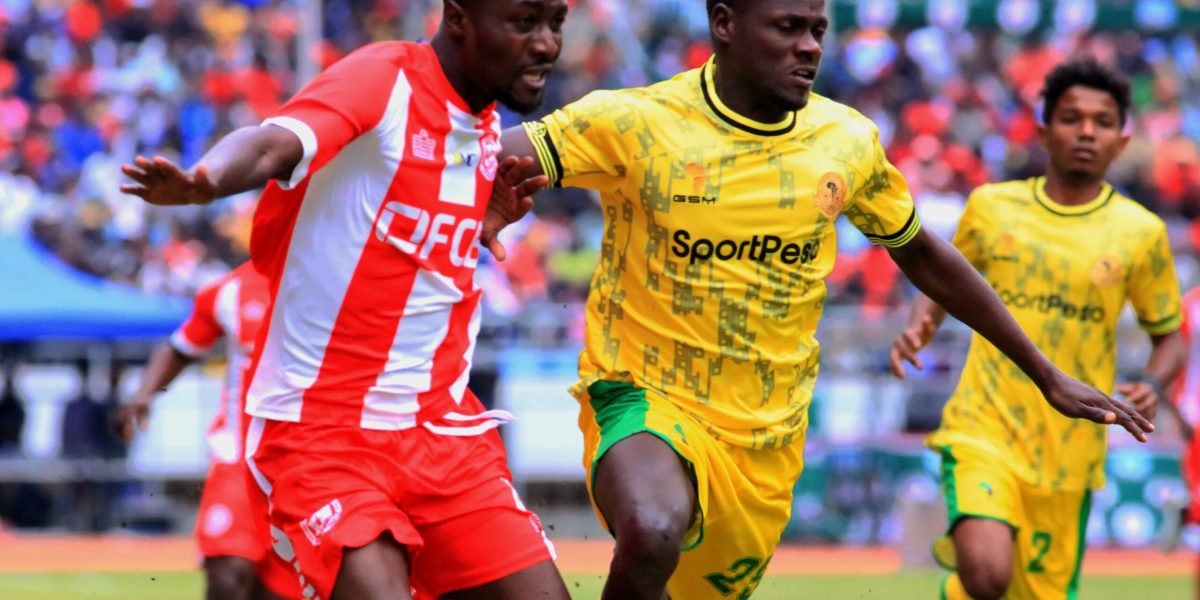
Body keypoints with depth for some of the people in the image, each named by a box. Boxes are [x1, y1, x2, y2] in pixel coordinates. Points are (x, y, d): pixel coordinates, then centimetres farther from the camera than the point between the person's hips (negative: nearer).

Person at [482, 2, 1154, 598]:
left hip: (767, 432, 5)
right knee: (655, 532, -36)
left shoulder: (847, 140, -1)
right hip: (645, 399, -5)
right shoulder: (635, 123, -14)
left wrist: (1047, 375, 17)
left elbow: (922, 255, 14)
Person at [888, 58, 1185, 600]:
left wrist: (1151, 385, -11)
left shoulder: (1141, 233, 2)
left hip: (1069, 452, 2)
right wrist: (918, 328, -3)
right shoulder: (991, 207, 3)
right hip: (984, 431, -2)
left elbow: (1169, 335, 11)